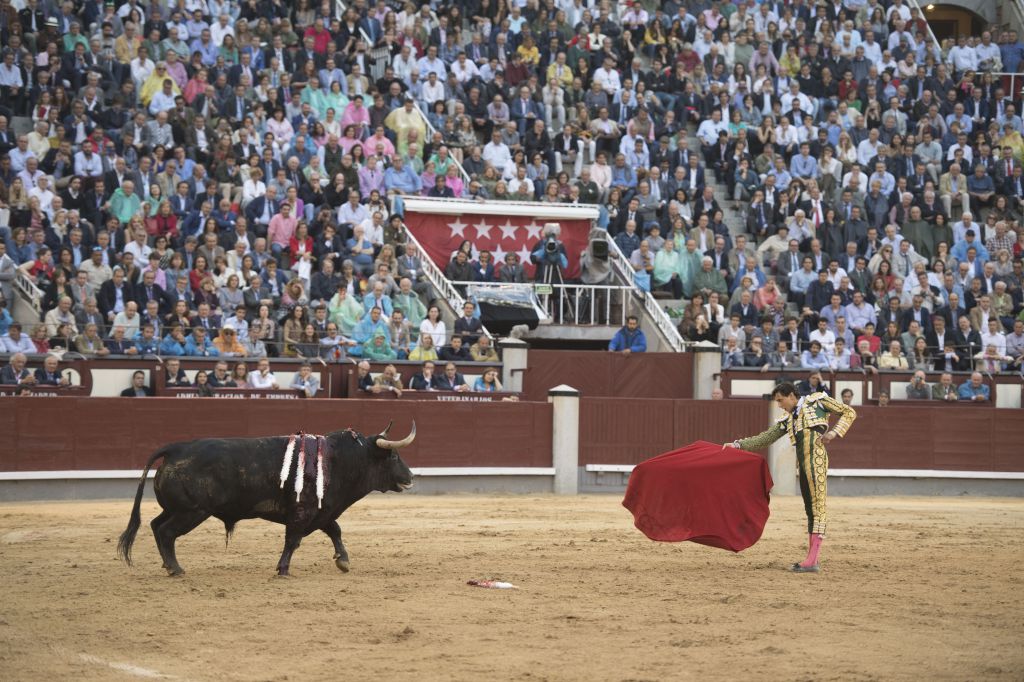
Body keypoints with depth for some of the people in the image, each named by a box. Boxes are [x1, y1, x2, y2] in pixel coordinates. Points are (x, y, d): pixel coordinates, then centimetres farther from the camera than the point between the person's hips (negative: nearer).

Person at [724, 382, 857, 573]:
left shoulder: (817, 401, 8)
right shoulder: (786, 420, 23)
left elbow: (849, 413, 10)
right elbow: (764, 439, 23)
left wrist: (835, 432, -4)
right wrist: (738, 445, 15)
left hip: (817, 459, -7)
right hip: (802, 464, 7)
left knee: (818, 505, -10)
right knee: (810, 509, 7)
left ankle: (812, 561, -16)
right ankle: (811, 559, 9)